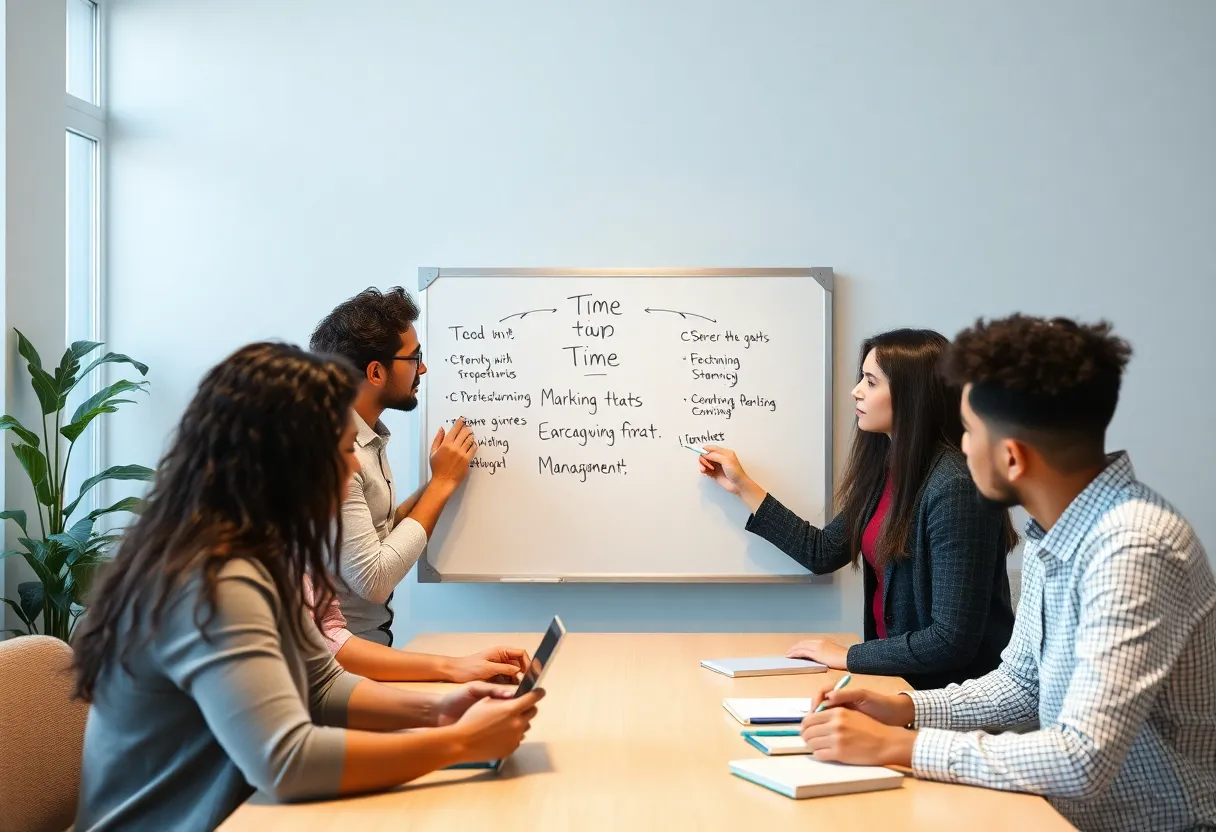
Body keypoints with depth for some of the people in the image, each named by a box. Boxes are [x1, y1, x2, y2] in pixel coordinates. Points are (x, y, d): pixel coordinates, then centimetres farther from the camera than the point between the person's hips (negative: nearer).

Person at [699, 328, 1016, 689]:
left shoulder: (955, 488, -22)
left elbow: (953, 640, -24)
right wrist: (743, 486, 18)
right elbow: (822, 552, 16)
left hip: (947, 692, -7)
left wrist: (847, 657, -15)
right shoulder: (885, 469, 4)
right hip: (895, 673, 7)